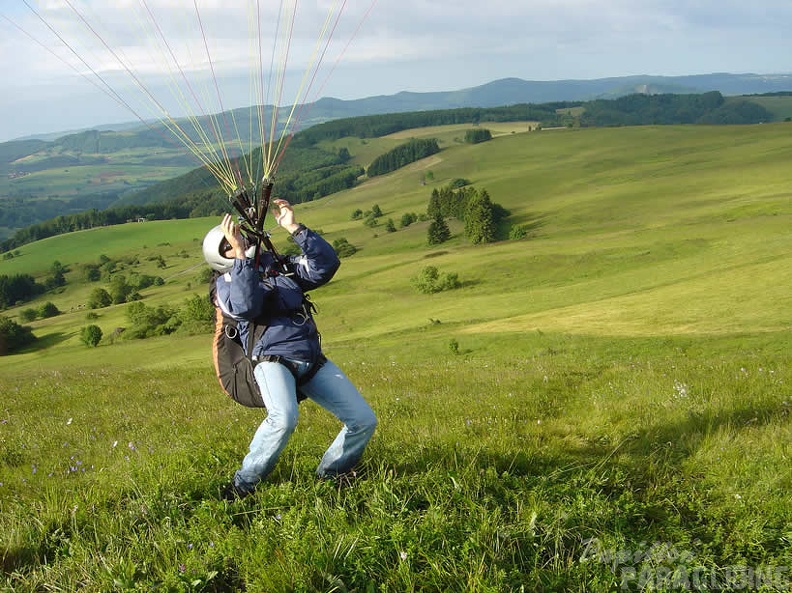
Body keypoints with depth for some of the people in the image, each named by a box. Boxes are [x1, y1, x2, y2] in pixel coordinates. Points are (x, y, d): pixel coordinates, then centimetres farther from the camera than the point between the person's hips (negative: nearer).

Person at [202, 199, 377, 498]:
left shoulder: (281, 266, 22)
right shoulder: (227, 282, 9)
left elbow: (326, 264, 9)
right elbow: (245, 306, -15)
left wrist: (294, 228, 3)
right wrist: (241, 254, -15)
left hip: (313, 362, 5)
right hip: (273, 359, -5)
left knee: (364, 420, -1)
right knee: (284, 417, -36)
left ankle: (329, 475, 21)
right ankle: (243, 484, -14)